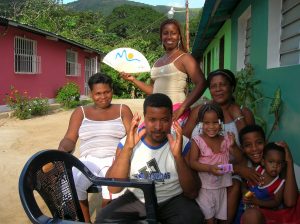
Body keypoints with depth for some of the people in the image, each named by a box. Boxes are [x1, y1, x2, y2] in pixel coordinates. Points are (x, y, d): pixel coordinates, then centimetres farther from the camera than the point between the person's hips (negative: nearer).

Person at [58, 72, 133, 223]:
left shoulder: (123, 110, 12)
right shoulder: (80, 112, 15)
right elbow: (70, 139, 8)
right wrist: (61, 149, -15)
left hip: (115, 160, -1)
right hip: (89, 160, 2)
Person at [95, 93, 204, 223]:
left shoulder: (183, 144, -11)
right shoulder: (127, 143, -8)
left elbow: (192, 193, -16)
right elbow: (113, 188, -17)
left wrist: (178, 156, -30)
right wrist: (128, 148, -27)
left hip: (174, 199, -1)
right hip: (136, 199, 2)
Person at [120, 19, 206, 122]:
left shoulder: (184, 58, 0)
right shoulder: (158, 62, 20)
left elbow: (201, 84, -11)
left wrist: (182, 108, -16)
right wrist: (133, 80, 15)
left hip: (174, 110, -6)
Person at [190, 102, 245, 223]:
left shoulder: (226, 139, -1)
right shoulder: (198, 140, -11)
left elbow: (240, 159, 0)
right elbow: (192, 163, -16)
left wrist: (233, 145, -18)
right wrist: (210, 168, -30)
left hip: (222, 187, 4)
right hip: (204, 187, -4)